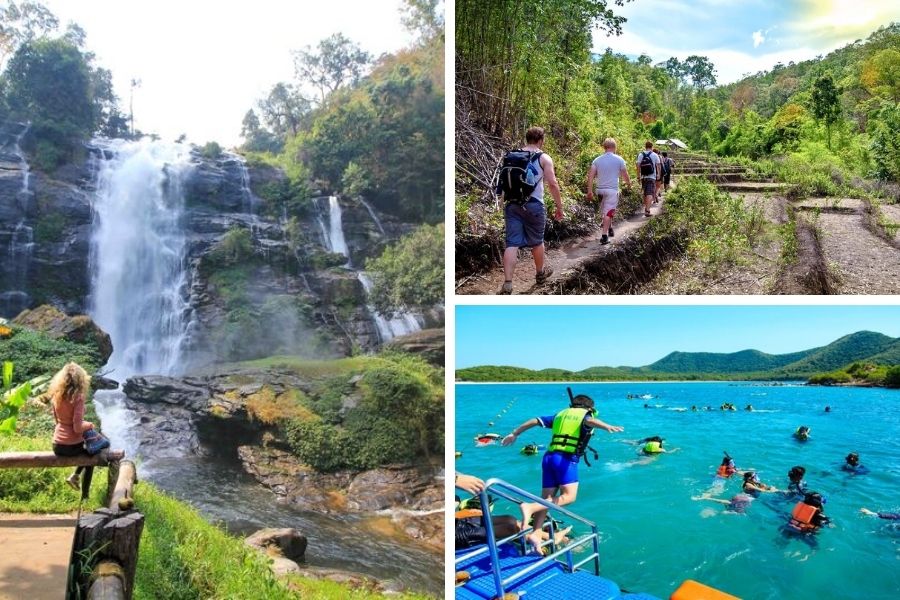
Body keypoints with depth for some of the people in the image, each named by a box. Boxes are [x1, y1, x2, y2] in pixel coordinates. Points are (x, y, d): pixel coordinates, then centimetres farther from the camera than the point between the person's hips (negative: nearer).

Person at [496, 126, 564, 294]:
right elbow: (553, 184, -8)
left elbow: (505, 181, 16)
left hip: (512, 204, 3)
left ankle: (507, 284, -11)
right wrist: (559, 207, -1)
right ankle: (540, 273, 38)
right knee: (536, 241, 17)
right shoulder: (544, 158, -2)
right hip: (534, 205, -3)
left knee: (512, 243, -1)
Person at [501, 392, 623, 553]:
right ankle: (531, 507, -28)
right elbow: (590, 421, -16)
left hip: (549, 457, 6)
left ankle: (535, 533, -6)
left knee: (547, 498, 8)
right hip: (567, 459, -6)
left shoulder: (561, 414, 24)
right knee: (568, 496, -11)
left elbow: (534, 421, 23)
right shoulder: (586, 415, 10)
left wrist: (514, 434, 31)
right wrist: (607, 426, -36)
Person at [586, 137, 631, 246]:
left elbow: (591, 175, -2)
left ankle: (609, 229, 36)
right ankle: (604, 235, -9)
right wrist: (629, 184, 23)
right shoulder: (619, 160, -3)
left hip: (600, 189, 4)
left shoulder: (597, 160, 4)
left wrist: (590, 191, 0)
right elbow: (625, 175, 3)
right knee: (608, 212, -4)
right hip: (612, 189, -4)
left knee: (606, 211, 21)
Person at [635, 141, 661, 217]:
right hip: (652, 177, -3)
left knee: (645, 193, 17)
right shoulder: (655, 155, -2)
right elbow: (658, 166, 0)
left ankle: (646, 208, 31)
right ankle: (647, 210, -23)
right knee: (650, 194, -8)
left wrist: (639, 176, 6)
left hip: (643, 177, 3)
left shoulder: (640, 155, 4)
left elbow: (638, 166, 1)